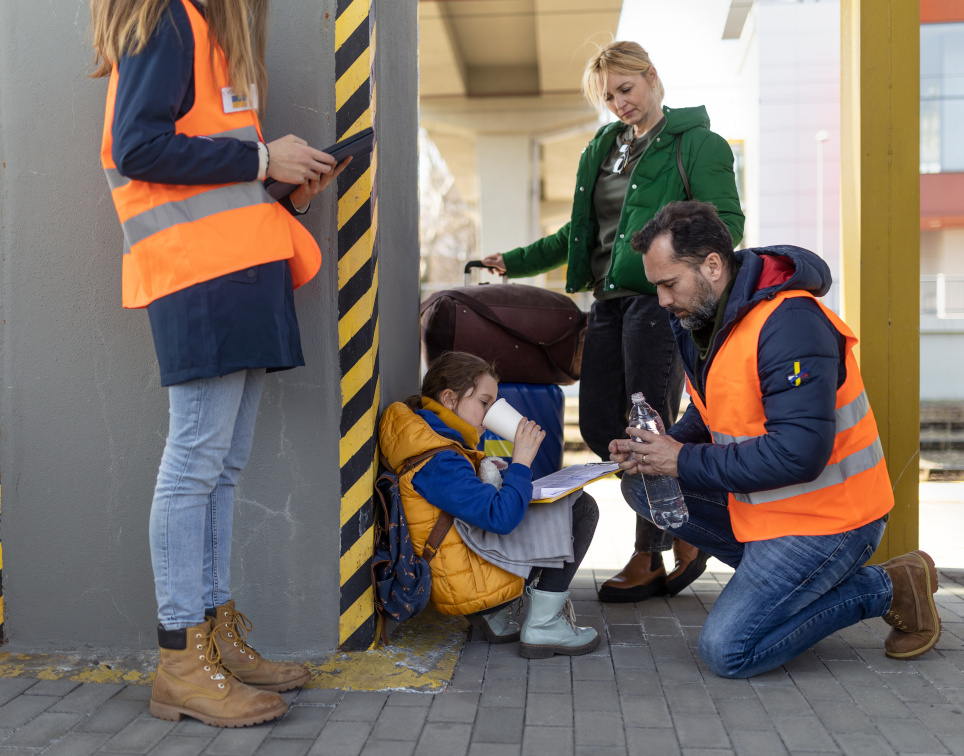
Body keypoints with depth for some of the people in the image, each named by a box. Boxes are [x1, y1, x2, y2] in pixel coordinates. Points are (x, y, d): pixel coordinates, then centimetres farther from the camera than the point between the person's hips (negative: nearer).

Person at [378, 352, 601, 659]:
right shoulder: (438, 463, -22)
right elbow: (500, 516, -29)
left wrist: (494, 472, 4)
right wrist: (521, 462, -17)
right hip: (463, 584, -11)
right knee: (579, 507, -10)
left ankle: (495, 616, 16)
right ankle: (543, 627, -6)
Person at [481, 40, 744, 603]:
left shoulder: (698, 143, 1)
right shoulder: (602, 148, 22)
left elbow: (727, 221, -9)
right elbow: (578, 234, 28)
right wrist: (514, 262, 24)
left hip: (662, 297, -7)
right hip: (609, 301, 7)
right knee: (601, 427, 1)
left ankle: (650, 557, 9)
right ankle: (685, 531, 14)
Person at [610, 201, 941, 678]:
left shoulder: (789, 323, -26)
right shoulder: (701, 318, 4)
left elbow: (800, 454, -32)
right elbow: (711, 415, 16)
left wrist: (686, 463, -23)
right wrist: (663, 448, -6)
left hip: (826, 518, -9)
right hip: (761, 503, 9)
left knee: (727, 652, -12)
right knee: (643, 487, 3)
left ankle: (887, 589, 3)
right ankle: (770, 568, 8)